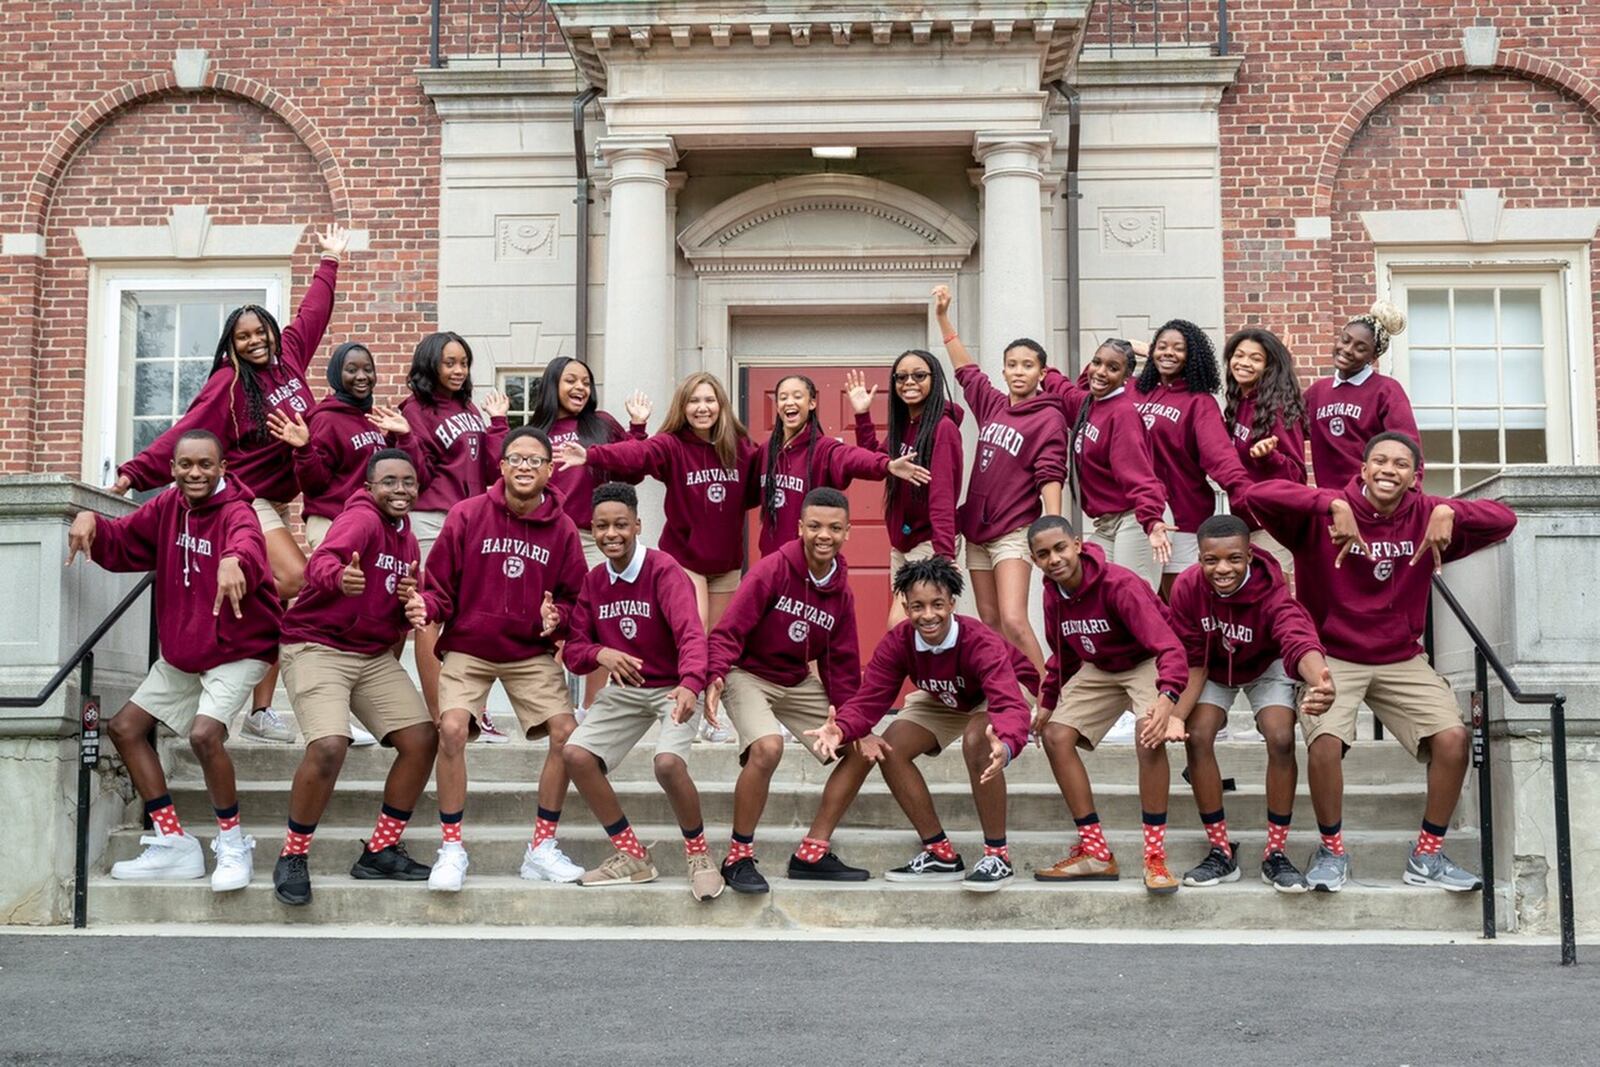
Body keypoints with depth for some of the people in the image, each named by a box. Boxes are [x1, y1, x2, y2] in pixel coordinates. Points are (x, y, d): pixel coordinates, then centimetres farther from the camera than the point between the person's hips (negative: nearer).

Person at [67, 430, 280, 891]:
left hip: (237, 649, -8)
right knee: (124, 727, 8)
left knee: (205, 734, -27)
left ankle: (232, 844, -4)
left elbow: (246, 539, -44)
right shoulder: (168, 506, 0)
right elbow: (121, 544, 6)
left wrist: (234, 560, -69)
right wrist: (91, 521, -17)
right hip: (180, 652, 8)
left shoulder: (236, 512, -21)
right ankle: (173, 844, 13)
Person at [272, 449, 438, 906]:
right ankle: (292, 859, -6)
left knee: (423, 739, -1)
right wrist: (339, 578, -59)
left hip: (375, 655, 8)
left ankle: (380, 851, 12)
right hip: (317, 647, -8)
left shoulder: (407, 539, 12)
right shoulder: (361, 519, -13)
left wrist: (411, 601, -5)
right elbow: (319, 563, -35)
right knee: (329, 746, -25)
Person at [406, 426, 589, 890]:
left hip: (532, 654, 2)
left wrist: (557, 617, -18)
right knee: (452, 729, -23)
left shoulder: (562, 528, -3)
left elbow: (574, 597, 4)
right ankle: (451, 849, -7)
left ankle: (542, 849, 7)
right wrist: (425, 607, -25)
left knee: (566, 733, -11)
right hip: (468, 648, -2)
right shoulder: (467, 515, -8)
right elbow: (441, 587, -4)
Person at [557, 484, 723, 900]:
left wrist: (690, 684, -49)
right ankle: (632, 856, 3)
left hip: (673, 689, -6)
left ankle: (699, 854, -2)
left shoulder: (664, 570, -17)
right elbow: (574, 648, 1)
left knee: (668, 762, -30)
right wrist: (600, 654, -23)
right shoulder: (593, 582, 3)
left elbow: (690, 632, -31)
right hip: (624, 690, 6)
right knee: (576, 754, -13)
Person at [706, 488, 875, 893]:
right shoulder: (772, 570, -18)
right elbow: (728, 631, -22)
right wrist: (717, 677, -38)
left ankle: (812, 854, 11)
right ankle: (738, 858, -16)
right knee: (767, 748, -33)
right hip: (749, 675, -7)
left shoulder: (841, 593, 0)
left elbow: (841, 662, 7)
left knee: (863, 750, 3)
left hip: (800, 683, 7)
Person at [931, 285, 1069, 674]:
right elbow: (965, 368, 20)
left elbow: (1050, 476, -15)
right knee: (989, 623, 7)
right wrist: (943, 316, 17)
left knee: (1013, 621, -18)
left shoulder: (1049, 417, -8)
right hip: (977, 529, 7)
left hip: (1014, 532, -7)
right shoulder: (992, 404, 9)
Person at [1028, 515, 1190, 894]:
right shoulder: (1053, 594, -8)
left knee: (1150, 734, -33)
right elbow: (1063, 653, 12)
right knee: (1055, 735, -7)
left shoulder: (1119, 584, -30)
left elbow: (1168, 645, -39)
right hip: (1098, 669, 7)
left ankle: (1155, 858, -25)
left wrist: (1168, 697, -55)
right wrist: (1048, 701, 7)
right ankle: (1095, 853, -1)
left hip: (1146, 662, -7)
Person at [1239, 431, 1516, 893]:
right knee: (1325, 741, -28)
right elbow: (1256, 494, -24)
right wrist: (1334, 505, -33)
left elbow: (1504, 520, -3)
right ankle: (1332, 852, -3)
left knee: (1454, 738, -15)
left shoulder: (1425, 516, 1)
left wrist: (1449, 512, -23)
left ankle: (1428, 856, 5)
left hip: (1402, 660, 4)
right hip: (1331, 657, -3)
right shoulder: (1326, 514, -10)